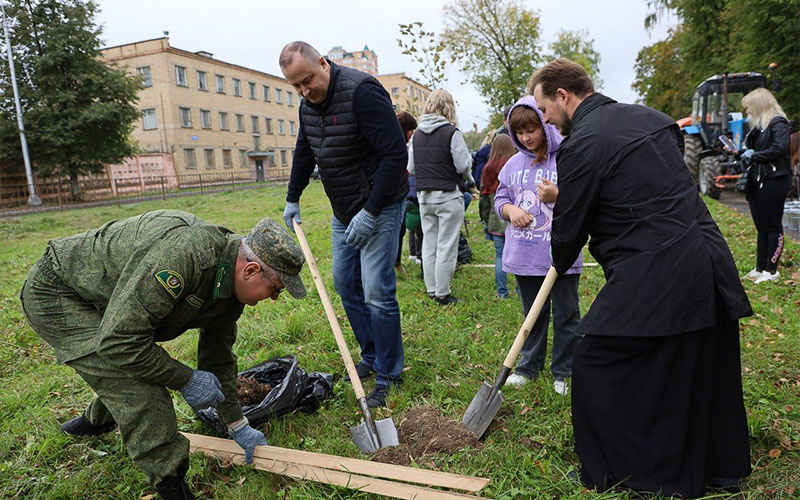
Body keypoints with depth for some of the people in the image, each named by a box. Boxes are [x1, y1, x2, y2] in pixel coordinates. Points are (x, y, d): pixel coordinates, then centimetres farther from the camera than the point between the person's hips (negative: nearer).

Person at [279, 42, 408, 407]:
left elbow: (395, 154, -25)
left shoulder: (362, 91, -21)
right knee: (344, 282, 13)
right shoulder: (309, 103, 6)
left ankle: (387, 375, 9)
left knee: (377, 292, -8)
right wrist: (292, 199, 26)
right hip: (343, 210, 9)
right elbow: (304, 153, 22)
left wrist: (370, 212, -25)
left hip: (380, 206, -9)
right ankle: (371, 356, 29)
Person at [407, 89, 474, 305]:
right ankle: (442, 293, 6)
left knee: (429, 244, 12)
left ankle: (431, 290, 20)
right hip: (448, 196, -5)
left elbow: (411, 168, 9)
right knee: (446, 246, 1)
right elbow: (464, 165, -12)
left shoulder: (416, 135, 6)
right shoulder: (452, 133, -11)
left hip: (424, 196, 5)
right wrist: (469, 179, 9)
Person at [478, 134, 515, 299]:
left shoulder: (488, 169, 2)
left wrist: (485, 219, 15)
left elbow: (483, 196, 7)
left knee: (500, 256, 8)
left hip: (496, 222, 2)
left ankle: (502, 292, 12)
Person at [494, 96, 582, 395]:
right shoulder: (513, 164, 9)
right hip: (523, 255, 5)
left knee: (566, 315, 8)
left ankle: (564, 372, 25)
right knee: (532, 313, 18)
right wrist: (510, 209, -7)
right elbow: (500, 199, 15)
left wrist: (558, 197, -27)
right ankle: (529, 366, 33)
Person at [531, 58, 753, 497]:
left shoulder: (581, 145, -12)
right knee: (707, 371, 22)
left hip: (653, 277, -9)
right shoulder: (649, 117, 13)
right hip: (712, 264, 9)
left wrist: (559, 264, 17)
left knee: (596, 366, 6)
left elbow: (568, 229, -7)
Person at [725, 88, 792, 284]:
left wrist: (754, 156, -12)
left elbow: (779, 149, -22)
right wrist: (738, 151, 10)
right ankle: (760, 268, 17)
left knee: (773, 226, -3)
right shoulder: (758, 126, 17)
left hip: (773, 181, -9)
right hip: (757, 182, 9)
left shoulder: (778, 123, -9)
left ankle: (772, 270, 4)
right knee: (761, 227, 11)